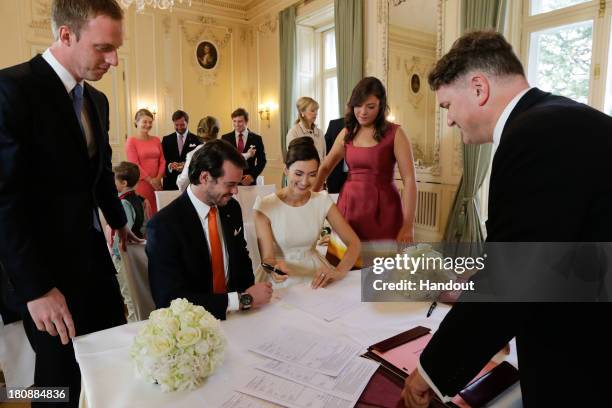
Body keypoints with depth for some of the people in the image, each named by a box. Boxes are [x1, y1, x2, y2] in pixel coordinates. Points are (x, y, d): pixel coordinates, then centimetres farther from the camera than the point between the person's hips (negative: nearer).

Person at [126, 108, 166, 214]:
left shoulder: (156, 140, 12)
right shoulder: (131, 140, -2)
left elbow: (162, 161, 9)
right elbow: (134, 165, -7)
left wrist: (158, 179, -5)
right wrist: (150, 180, -9)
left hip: (157, 183, 4)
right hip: (140, 184, -4)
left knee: (156, 213, 4)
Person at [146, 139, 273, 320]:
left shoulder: (232, 208, 1)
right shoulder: (163, 226, -17)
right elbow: (170, 299, -20)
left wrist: (250, 295, -4)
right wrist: (242, 299, -22)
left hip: (234, 313, 5)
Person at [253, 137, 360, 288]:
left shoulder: (322, 201, -4)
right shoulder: (265, 206, -12)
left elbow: (354, 243, -5)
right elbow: (267, 257, -11)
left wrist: (339, 271, -23)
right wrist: (275, 267, -35)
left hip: (315, 274, 2)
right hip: (281, 280, -2)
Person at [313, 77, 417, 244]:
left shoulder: (394, 133, -6)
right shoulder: (346, 133, 7)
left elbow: (409, 180, -11)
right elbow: (325, 168, 18)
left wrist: (408, 226, -17)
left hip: (382, 208, -3)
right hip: (349, 205, 4)